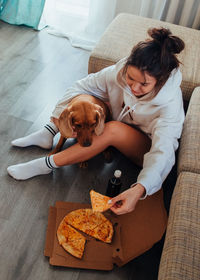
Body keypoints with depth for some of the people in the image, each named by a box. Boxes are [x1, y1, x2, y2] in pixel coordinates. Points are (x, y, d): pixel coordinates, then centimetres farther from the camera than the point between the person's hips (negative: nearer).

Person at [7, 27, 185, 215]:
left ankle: (46, 165, -25)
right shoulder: (121, 71, -22)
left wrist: (139, 190, -53)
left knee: (113, 129, -36)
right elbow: (82, 87, -15)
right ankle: (48, 133, -5)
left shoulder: (170, 104, -33)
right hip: (122, 135, 5)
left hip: (148, 149, -4)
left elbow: (162, 153, -39)